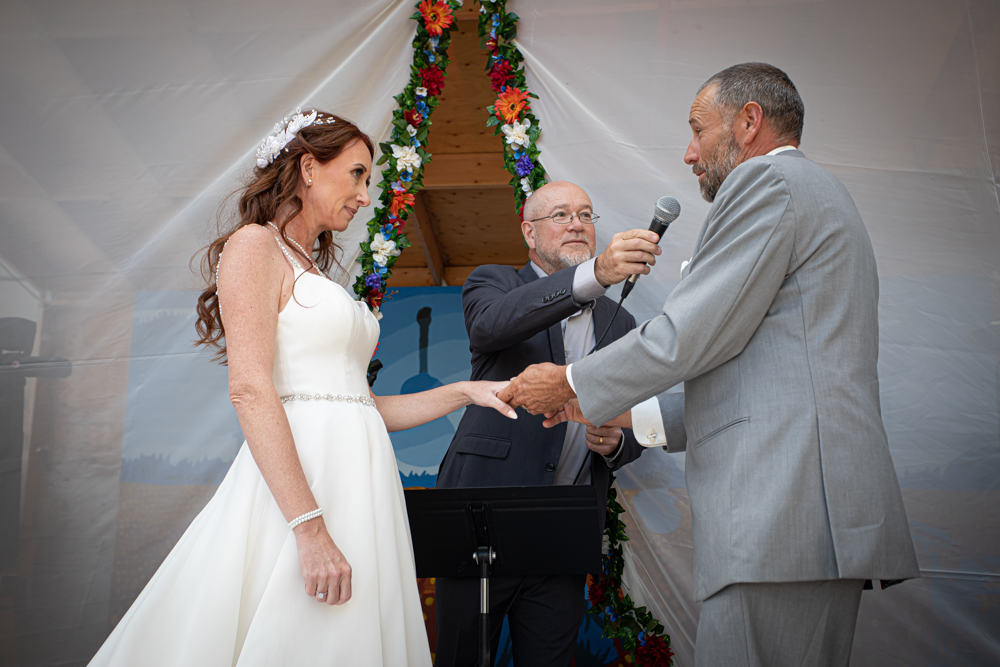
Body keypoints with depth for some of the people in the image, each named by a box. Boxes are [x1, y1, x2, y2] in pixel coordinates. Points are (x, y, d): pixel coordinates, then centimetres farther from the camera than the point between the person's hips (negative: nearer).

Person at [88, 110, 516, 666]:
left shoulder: (316, 273, 23)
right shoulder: (254, 246, -2)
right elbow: (250, 390, -15)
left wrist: (463, 393, 12)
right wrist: (310, 527, -23)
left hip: (360, 483, 8)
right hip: (299, 478, -8)